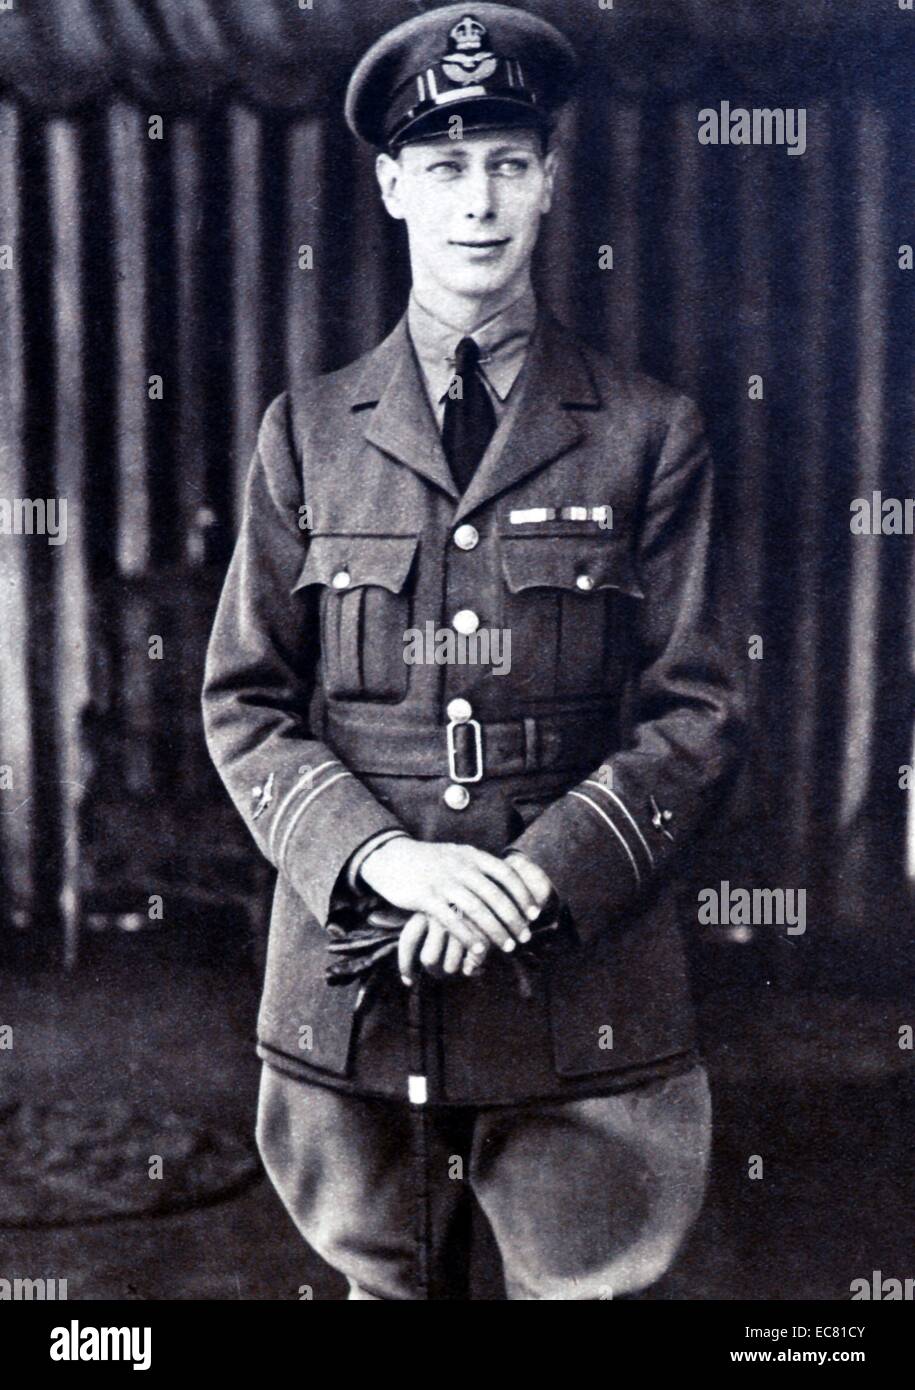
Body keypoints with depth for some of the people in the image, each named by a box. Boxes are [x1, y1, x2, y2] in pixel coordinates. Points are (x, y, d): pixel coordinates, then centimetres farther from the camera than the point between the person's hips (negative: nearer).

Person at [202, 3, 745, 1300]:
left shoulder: (649, 434, 4)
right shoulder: (308, 432, 7)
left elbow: (696, 712, 1)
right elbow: (245, 704, 5)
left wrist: (538, 875, -13)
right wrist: (380, 857, -12)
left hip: (579, 974, -1)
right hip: (356, 970, 1)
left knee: (583, 1281, 8)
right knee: (385, 1278, 14)